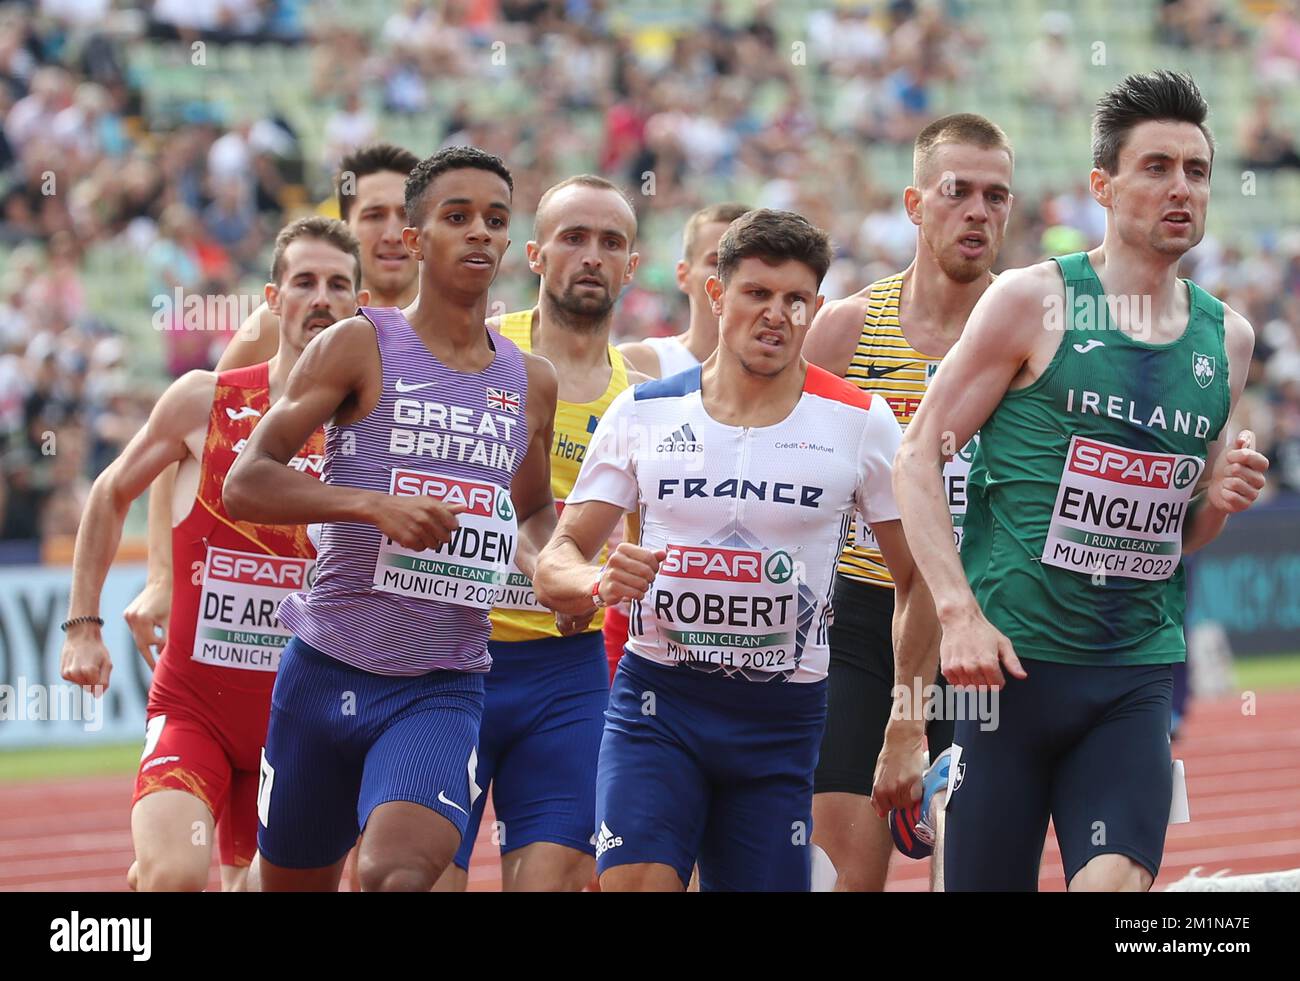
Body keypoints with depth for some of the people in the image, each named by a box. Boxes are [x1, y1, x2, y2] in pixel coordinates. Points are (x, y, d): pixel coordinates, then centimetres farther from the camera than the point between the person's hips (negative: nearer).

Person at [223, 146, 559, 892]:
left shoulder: (532, 383, 9)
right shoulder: (361, 347, -4)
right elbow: (244, 485, -10)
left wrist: (543, 564, 4)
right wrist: (372, 504, -25)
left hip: (444, 689, 1)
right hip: (328, 671, -1)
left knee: (400, 875, -24)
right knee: (292, 882, 11)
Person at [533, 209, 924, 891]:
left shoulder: (859, 424, 1)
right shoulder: (643, 413, 4)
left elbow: (917, 580, 6)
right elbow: (555, 564, 5)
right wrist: (598, 582, -19)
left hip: (782, 718, 0)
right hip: (656, 698, 0)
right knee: (634, 882, -21)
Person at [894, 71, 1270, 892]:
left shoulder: (1227, 337, 12)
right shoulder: (1034, 302, -3)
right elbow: (918, 458, -4)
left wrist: (1219, 502, 0)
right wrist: (960, 613, -15)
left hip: (1139, 675, 3)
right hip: (1014, 658, -3)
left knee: (1117, 879, -17)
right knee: (984, 879, 1)